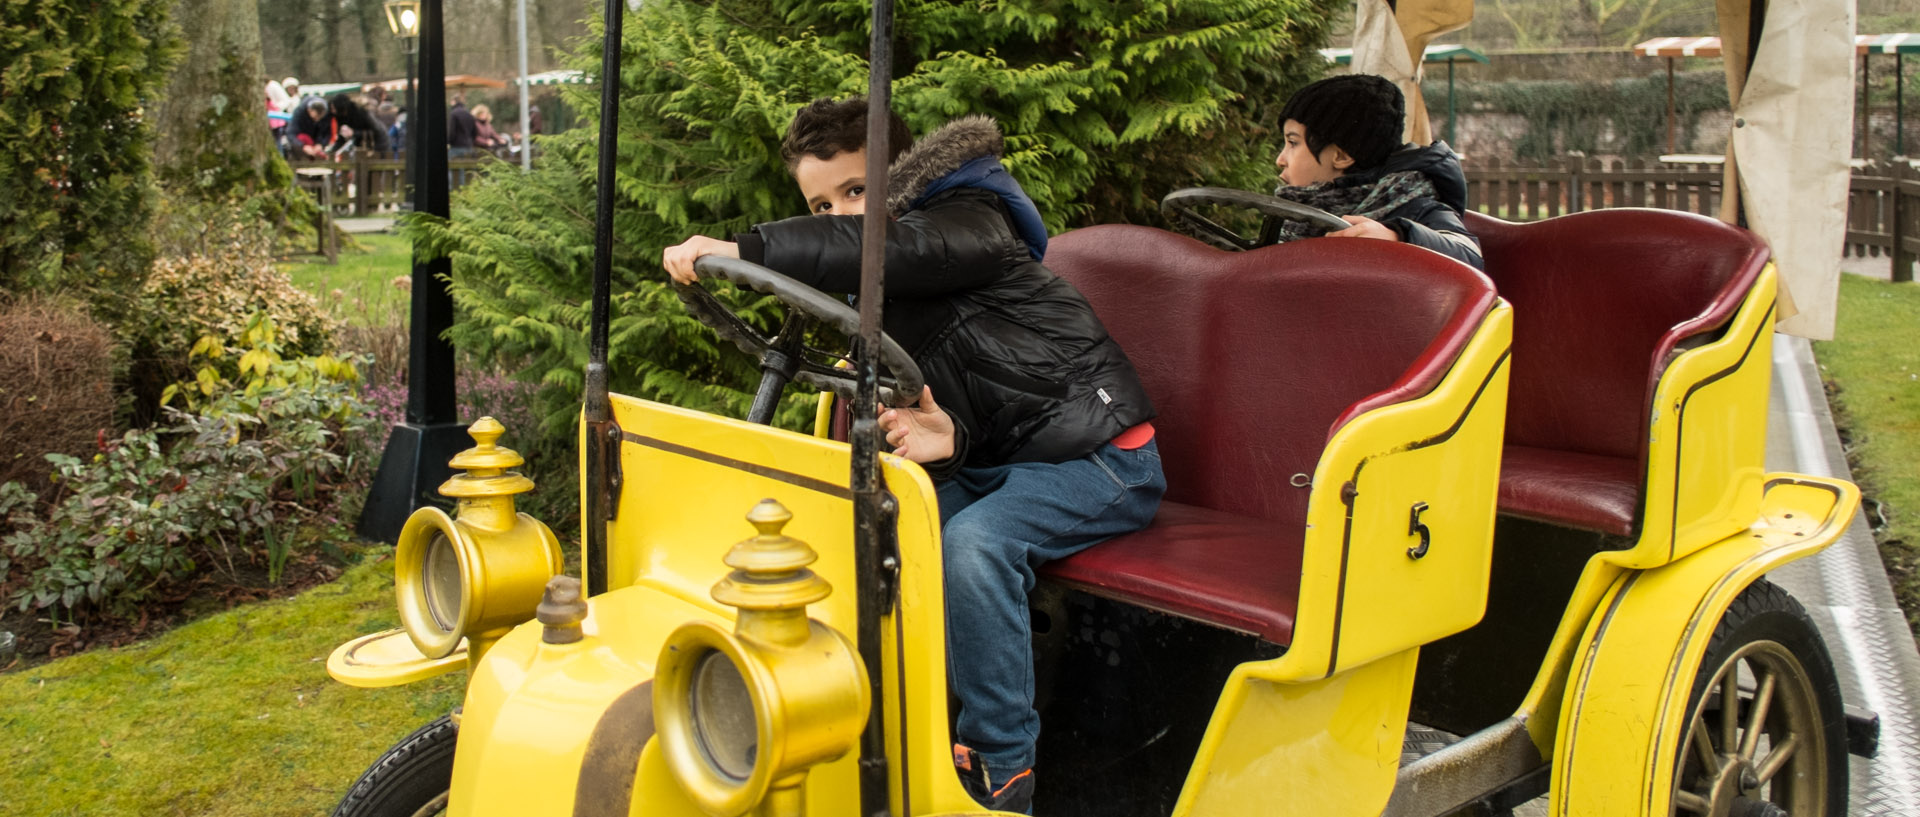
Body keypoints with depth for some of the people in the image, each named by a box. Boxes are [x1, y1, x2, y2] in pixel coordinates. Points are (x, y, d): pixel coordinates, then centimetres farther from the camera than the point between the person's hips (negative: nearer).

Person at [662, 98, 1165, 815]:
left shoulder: (968, 220, -15)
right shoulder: (880, 300, 11)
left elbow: (895, 248, -37)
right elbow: (925, 394, 7)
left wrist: (743, 249, -45)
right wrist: (945, 438, -19)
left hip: (1101, 454, -8)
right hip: (997, 459, 8)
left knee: (973, 541, -31)